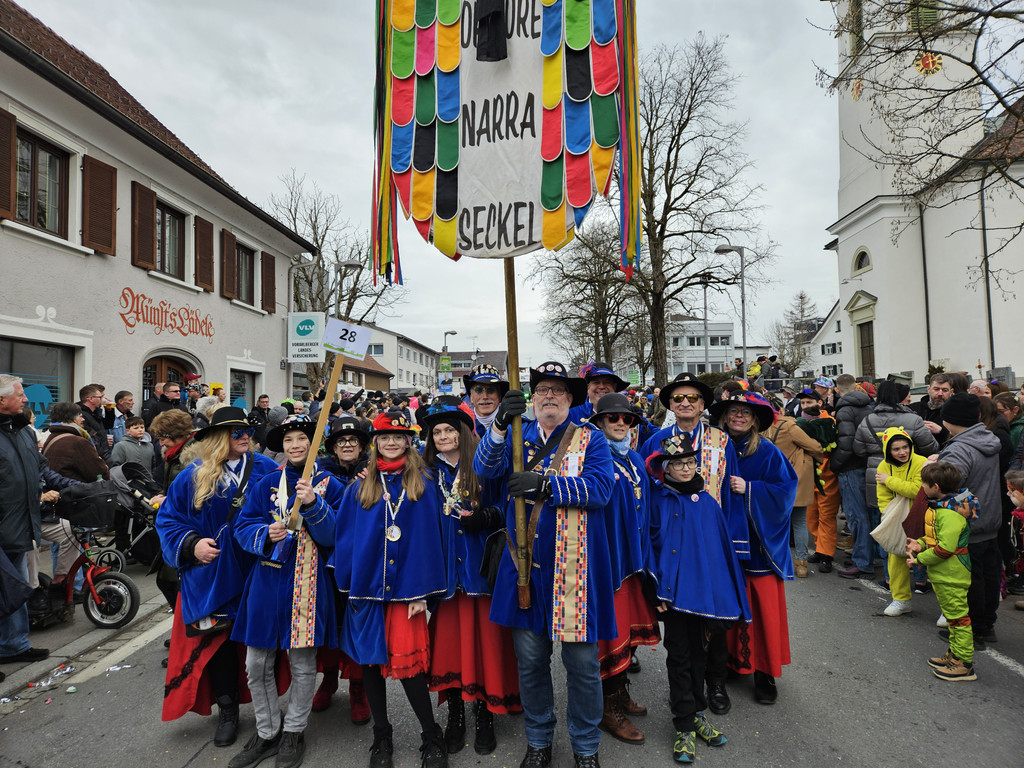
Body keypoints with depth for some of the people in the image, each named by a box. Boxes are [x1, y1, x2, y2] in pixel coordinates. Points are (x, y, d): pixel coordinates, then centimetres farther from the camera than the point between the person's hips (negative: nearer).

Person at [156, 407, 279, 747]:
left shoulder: (265, 469, -1)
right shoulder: (193, 476, -1)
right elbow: (168, 518, 4)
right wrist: (192, 544, -11)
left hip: (255, 570, 0)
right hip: (212, 574, 0)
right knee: (218, 639, 7)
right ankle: (227, 711, 27)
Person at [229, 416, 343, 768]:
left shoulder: (329, 484, -2)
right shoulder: (266, 484, 5)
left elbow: (335, 535, -9)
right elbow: (242, 526, 2)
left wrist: (313, 504, -24)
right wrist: (266, 534, -19)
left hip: (308, 582, -2)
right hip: (268, 578, 2)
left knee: (303, 665, 9)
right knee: (257, 665, 10)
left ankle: (294, 731, 31)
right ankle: (267, 732, 31)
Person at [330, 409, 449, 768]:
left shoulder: (422, 483, -1)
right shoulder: (361, 485, 6)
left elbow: (428, 538, -4)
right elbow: (344, 535, 8)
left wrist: (422, 591, -9)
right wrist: (346, 581, 1)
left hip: (406, 586, -3)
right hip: (367, 585, 3)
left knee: (407, 663, -3)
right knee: (370, 660, 11)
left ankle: (432, 739, 18)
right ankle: (381, 737, 31)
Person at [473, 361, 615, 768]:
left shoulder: (590, 438, 2)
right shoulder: (517, 436, 9)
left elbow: (600, 487, -12)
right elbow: (485, 467, -9)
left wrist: (544, 485, -21)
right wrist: (500, 423, -25)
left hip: (575, 566, -2)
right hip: (525, 564, 2)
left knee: (582, 661, 6)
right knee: (530, 658, 12)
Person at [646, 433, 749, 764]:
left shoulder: (708, 503, 4)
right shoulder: (658, 499, -6)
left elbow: (722, 548, 8)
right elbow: (649, 543, -7)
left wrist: (726, 594, 6)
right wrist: (656, 588, -13)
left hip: (703, 588, 4)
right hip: (673, 589, -3)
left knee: (698, 652, 16)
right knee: (679, 655, 4)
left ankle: (696, 713, 33)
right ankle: (685, 727, 16)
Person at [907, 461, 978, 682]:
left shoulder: (951, 513, -25)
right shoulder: (939, 505, 7)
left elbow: (945, 548, -28)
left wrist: (919, 559, -18)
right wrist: (920, 543, 3)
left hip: (951, 575, -11)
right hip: (941, 574, 11)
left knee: (958, 617, 0)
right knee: (952, 616, 19)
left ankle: (964, 664, 10)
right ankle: (954, 654, 31)